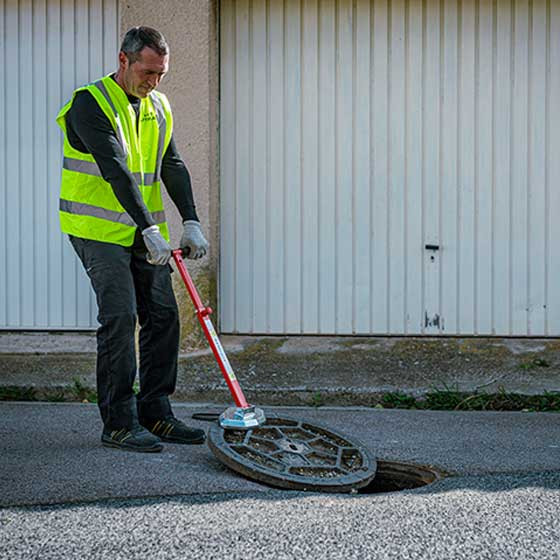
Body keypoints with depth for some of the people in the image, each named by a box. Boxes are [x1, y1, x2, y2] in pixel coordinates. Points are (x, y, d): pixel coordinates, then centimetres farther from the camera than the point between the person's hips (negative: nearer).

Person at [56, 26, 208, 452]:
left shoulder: (159, 107, 11)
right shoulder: (90, 104, -13)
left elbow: (172, 167, 5)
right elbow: (116, 171, -22)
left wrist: (190, 222, -8)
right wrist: (149, 230, -28)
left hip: (145, 232, 7)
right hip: (99, 231, -7)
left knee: (163, 316, 4)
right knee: (119, 317, -12)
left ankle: (155, 414, 14)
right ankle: (119, 424, -5)